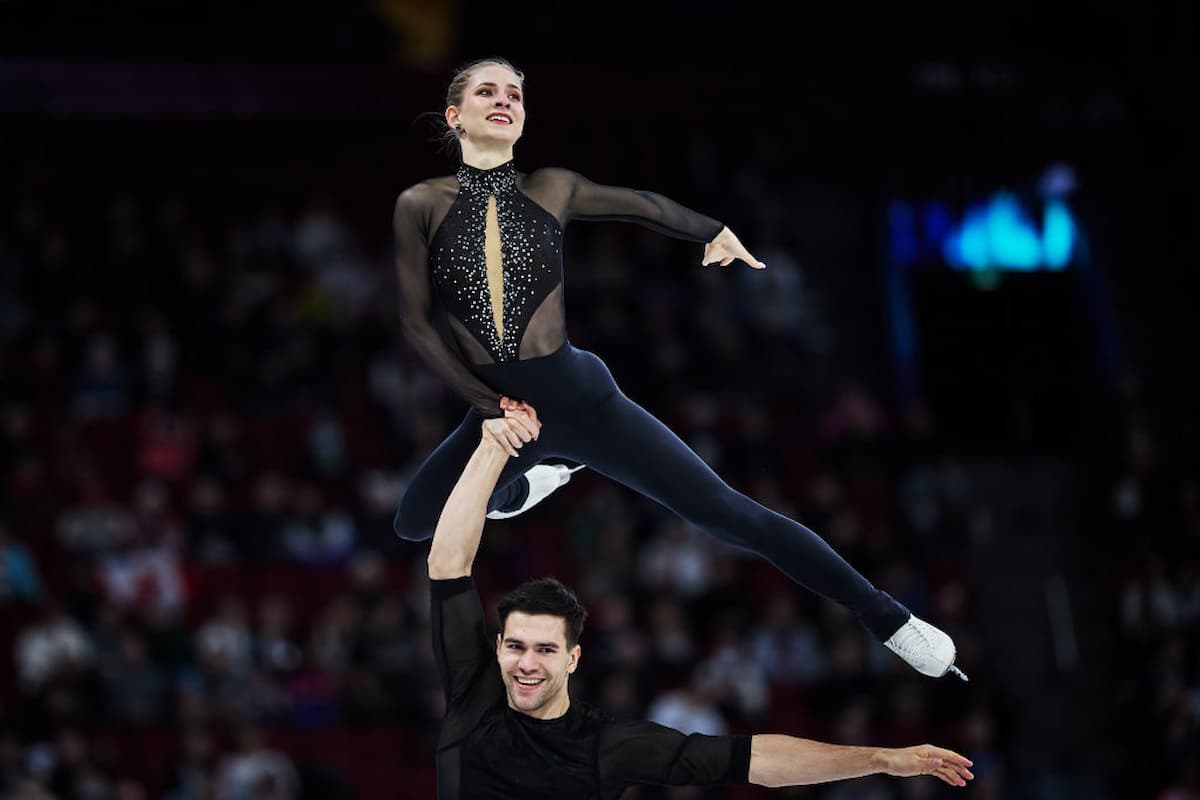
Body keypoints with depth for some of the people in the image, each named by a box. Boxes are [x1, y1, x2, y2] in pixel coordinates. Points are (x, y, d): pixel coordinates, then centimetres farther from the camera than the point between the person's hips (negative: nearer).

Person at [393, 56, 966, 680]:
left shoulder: (552, 188, -2)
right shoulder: (420, 205, -6)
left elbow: (641, 204, 17)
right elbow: (418, 322, -3)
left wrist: (713, 231, 33)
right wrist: (489, 407, -8)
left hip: (578, 397, -2)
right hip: (496, 410, 2)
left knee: (726, 512, -8)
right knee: (413, 525, 21)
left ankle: (887, 619, -3)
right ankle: (522, 484, 52)